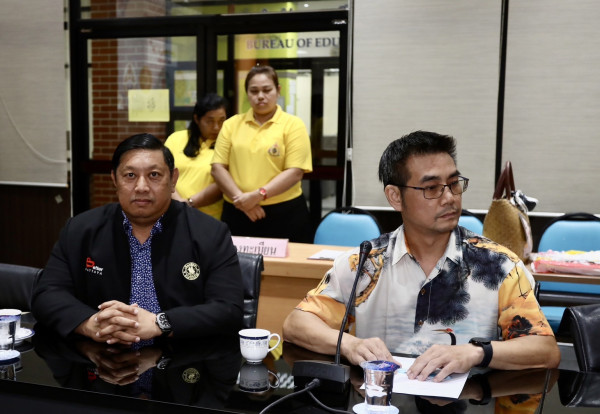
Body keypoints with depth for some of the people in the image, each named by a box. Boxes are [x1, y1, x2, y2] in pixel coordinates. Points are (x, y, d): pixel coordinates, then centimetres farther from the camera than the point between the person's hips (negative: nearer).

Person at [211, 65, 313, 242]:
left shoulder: (293, 125, 0)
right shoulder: (231, 124, 10)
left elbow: (295, 172, -8)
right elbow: (218, 167, 4)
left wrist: (258, 195, -16)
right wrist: (241, 199, -9)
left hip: (284, 214, -2)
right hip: (237, 214, 3)